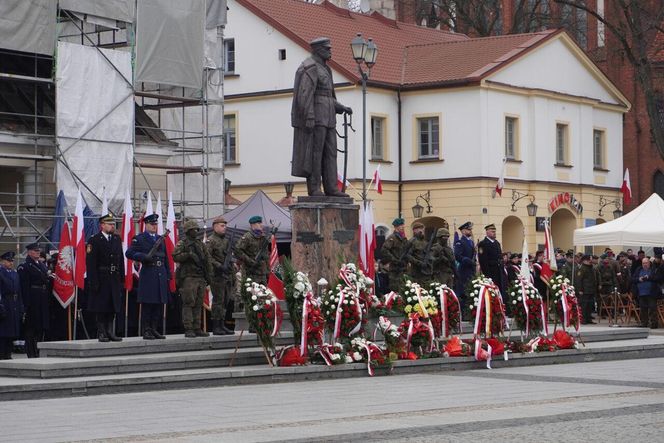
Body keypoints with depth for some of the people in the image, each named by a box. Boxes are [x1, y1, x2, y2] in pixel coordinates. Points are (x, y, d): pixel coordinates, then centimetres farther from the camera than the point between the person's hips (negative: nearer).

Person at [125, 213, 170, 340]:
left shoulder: (161, 239, 20)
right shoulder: (139, 239, 1)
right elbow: (129, 253, -7)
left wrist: (168, 275, 14)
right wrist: (144, 257, -19)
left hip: (161, 276, 6)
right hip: (147, 275, -6)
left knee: (159, 304, 6)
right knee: (147, 304, -4)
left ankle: (155, 329, 13)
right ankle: (146, 331, -1)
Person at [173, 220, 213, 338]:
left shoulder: (201, 244, 18)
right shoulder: (182, 244, 0)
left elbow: (208, 260, 19)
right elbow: (175, 256, -13)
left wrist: (209, 275, 12)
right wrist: (188, 255, -22)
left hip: (201, 278, 6)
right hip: (188, 278, -6)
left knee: (198, 305, 7)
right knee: (188, 304, -8)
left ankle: (197, 328, 11)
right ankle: (188, 329, -8)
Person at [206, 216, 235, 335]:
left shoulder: (227, 240, 19)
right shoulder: (211, 240, -7)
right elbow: (207, 257, -16)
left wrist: (231, 271, 14)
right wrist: (219, 266, -22)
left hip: (227, 274, 8)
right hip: (217, 275, -8)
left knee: (225, 301, 9)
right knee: (218, 300, -8)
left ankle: (221, 325, 14)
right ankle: (216, 327, -6)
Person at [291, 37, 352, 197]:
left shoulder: (323, 69, 21)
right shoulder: (309, 68, -10)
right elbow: (305, 94, -19)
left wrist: (341, 108, 14)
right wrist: (309, 118, -25)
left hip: (326, 119, 10)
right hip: (313, 120, -10)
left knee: (329, 153, 4)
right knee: (314, 153, -8)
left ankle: (331, 188, 3)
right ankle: (314, 189, -6)